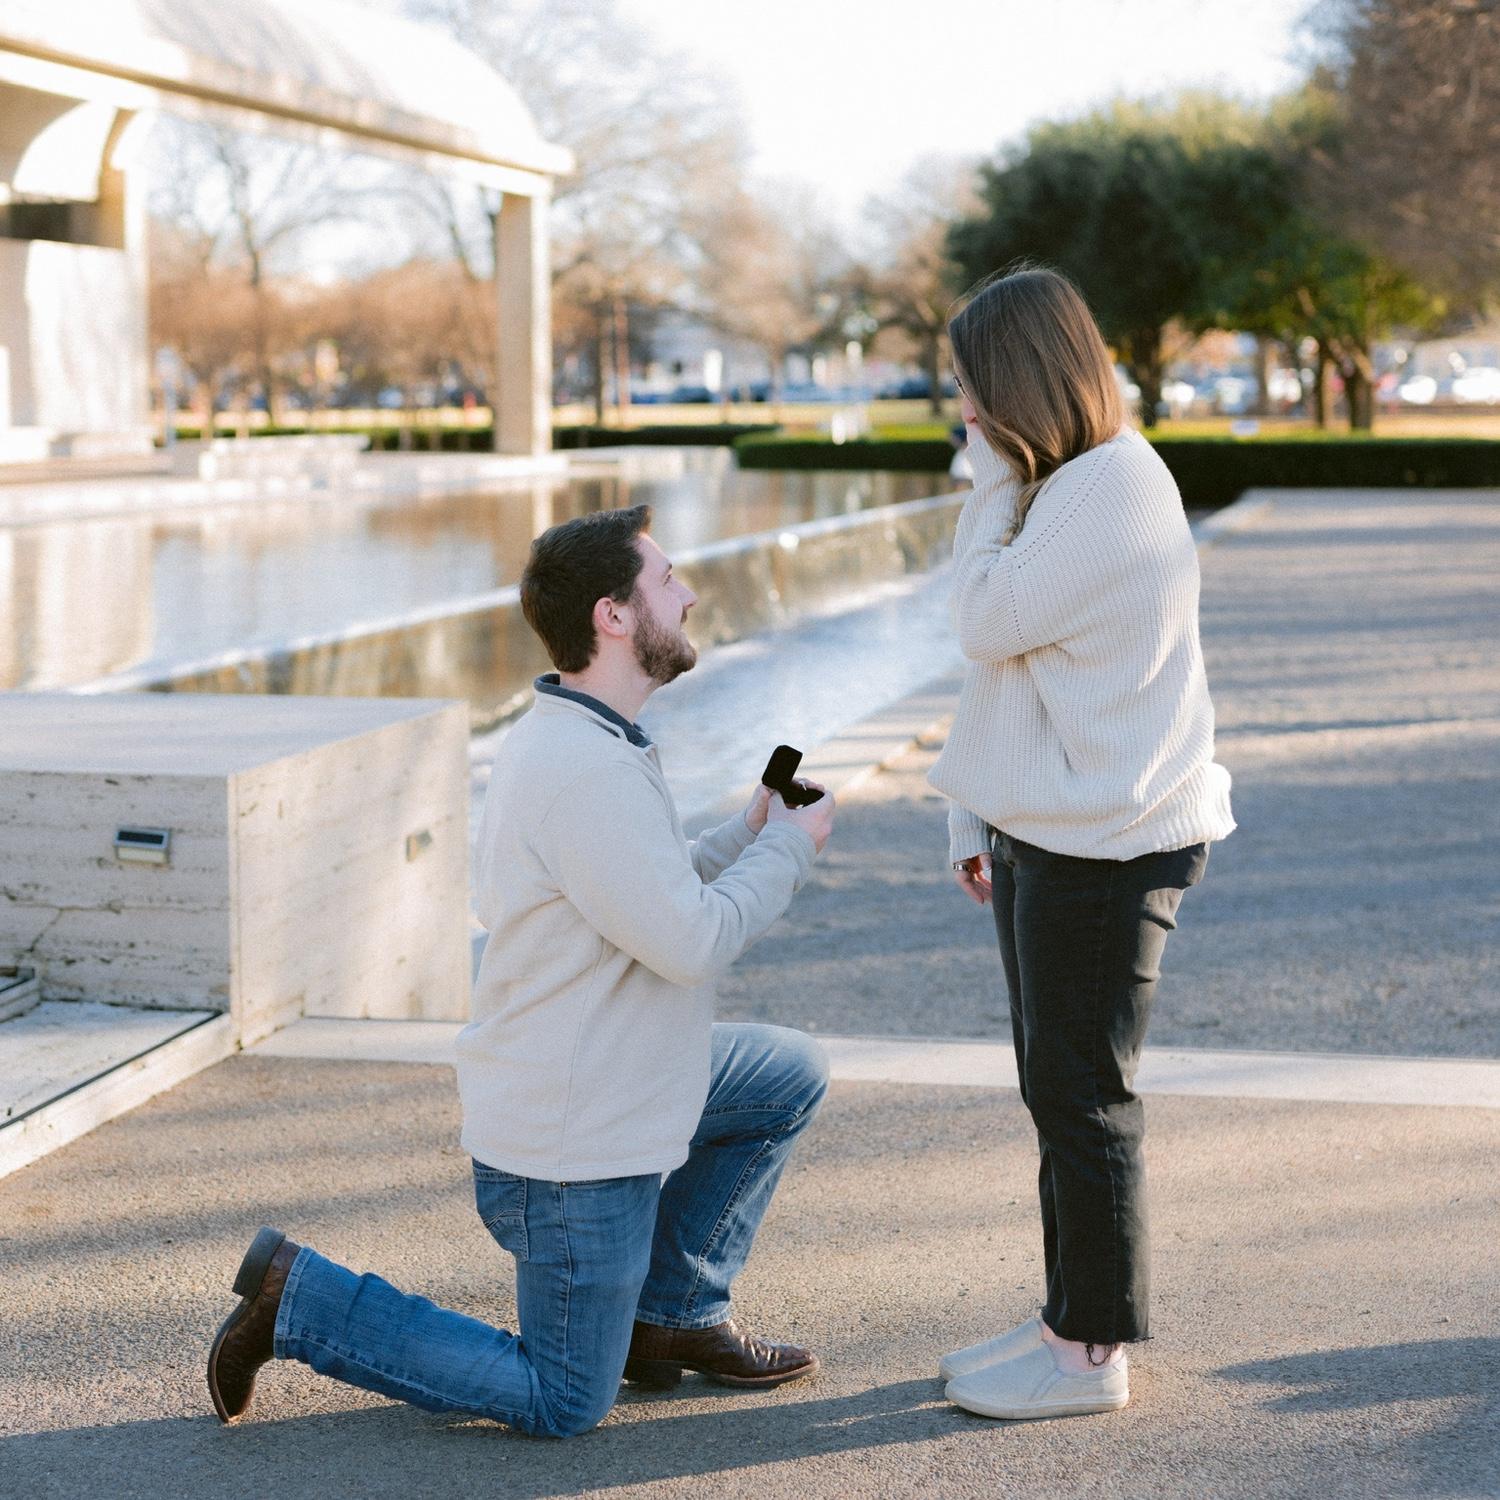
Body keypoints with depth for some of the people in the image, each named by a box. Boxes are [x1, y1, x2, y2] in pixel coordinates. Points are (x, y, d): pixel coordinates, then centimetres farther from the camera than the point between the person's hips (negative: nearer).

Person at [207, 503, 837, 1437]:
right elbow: (691, 942, -25)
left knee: (792, 1074, 19)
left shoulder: (579, 741, 8)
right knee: (564, 1407, 3)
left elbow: (652, 898, 16)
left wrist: (750, 836, 4)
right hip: (570, 1146, -10)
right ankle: (298, 1299, 6)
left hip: (613, 1082, 10)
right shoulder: (585, 773, -26)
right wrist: (788, 847, -11)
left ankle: (673, 1316, 22)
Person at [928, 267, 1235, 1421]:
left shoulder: (1112, 489, -17)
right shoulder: (1069, 484, 15)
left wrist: (993, 483, -9)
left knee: (1084, 1097, -2)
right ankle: (1071, 1317, 27)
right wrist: (977, 812, 15)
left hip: (1106, 843, -10)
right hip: (1048, 830, 10)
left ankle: (1090, 1354, 9)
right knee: (1059, 1089, 16)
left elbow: (988, 622, -18)